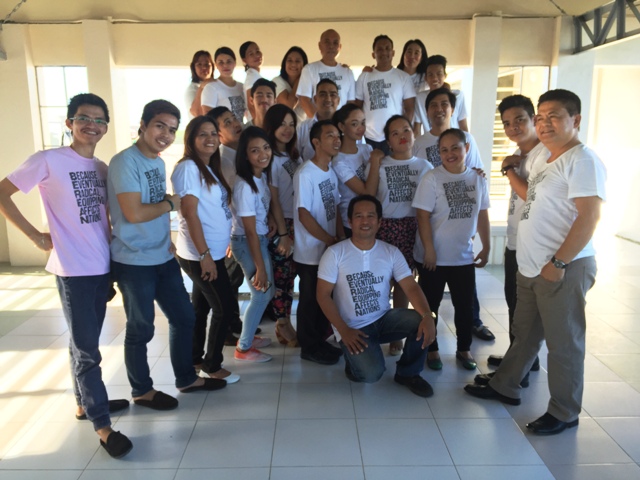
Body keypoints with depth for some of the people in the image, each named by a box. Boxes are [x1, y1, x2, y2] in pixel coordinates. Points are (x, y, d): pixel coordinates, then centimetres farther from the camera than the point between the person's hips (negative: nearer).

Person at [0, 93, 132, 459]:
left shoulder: (102, 168, 9)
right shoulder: (49, 160, -10)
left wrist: (112, 266, 13)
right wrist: (37, 236, -9)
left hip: (102, 266, 6)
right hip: (73, 269, -6)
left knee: (85, 342, 19)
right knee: (86, 348, 0)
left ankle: (85, 402, 36)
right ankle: (103, 426, 10)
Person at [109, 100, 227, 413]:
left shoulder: (159, 162, 11)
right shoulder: (125, 162, -16)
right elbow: (134, 213, -24)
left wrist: (167, 237, 6)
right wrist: (171, 204, -10)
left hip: (163, 258, 8)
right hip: (134, 262, -8)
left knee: (184, 317, 15)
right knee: (141, 329, 7)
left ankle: (186, 379, 34)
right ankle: (142, 391, 28)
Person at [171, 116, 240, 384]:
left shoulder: (209, 168, 14)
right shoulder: (188, 168, -14)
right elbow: (190, 213, -20)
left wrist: (210, 253, 14)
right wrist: (205, 255, -21)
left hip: (213, 251, 9)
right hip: (200, 255, -9)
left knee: (202, 306, 16)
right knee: (225, 308, -2)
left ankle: (196, 361, 28)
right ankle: (212, 367, 13)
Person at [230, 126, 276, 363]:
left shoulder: (262, 176, 0)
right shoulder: (245, 186, -25)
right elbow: (250, 231, -23)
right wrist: (260, 267, -19)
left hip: (260, 238, 9)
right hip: (247, 243, -8)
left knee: (267, 291, 17)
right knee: (262, 293, 1)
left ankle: (248, 335, 35)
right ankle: (244, 348, 18)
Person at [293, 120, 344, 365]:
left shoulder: (331, 172, 8)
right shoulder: (305, 174, -18)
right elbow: (304, 215, -20)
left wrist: (341, 238, 1)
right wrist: (330, 240, -16)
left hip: (330, 250, 8)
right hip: (310, 252, -8)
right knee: (310, 300, 6)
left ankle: (320, 341, 32)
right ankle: (309, 348, 21)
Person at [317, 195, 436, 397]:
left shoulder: (391, 252, -2)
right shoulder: (335, 253, -11)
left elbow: (411, 287, -10)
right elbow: (323, 295, -11)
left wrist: (428, 316, -29)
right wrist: (344, 331, -19)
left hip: (385, 319, 4)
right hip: (354, 328, -4)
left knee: (420, 321, -23)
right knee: (372, 374, -26)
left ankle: (407, 373, 3)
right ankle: (354, 357, 11)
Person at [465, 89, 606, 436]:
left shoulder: (582, 160, -14)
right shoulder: (546, 161, 16)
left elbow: (590, 215, -21)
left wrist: (559, 262, -21)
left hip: (563, 269, -9)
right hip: (531, 266, 9)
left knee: (563, 342, 4)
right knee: (525, 333, 21)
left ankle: (564, 413, 21)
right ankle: (504, 386, 37)